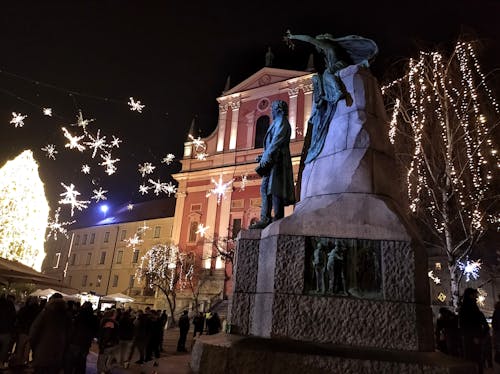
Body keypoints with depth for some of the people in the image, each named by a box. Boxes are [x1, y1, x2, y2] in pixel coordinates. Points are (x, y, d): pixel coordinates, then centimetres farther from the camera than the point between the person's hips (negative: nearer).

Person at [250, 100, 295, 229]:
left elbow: (276, 142, -14)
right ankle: (265, 219, 1)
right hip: (274, 161, 10)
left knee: (273, 189, -15)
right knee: (265, 189, 4)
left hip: (276, 161, -10)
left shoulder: (281, 122, -1)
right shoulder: (278, 123, 28)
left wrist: (266, 159, -18)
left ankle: (277, 219, -19)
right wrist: (263, 157, 18)